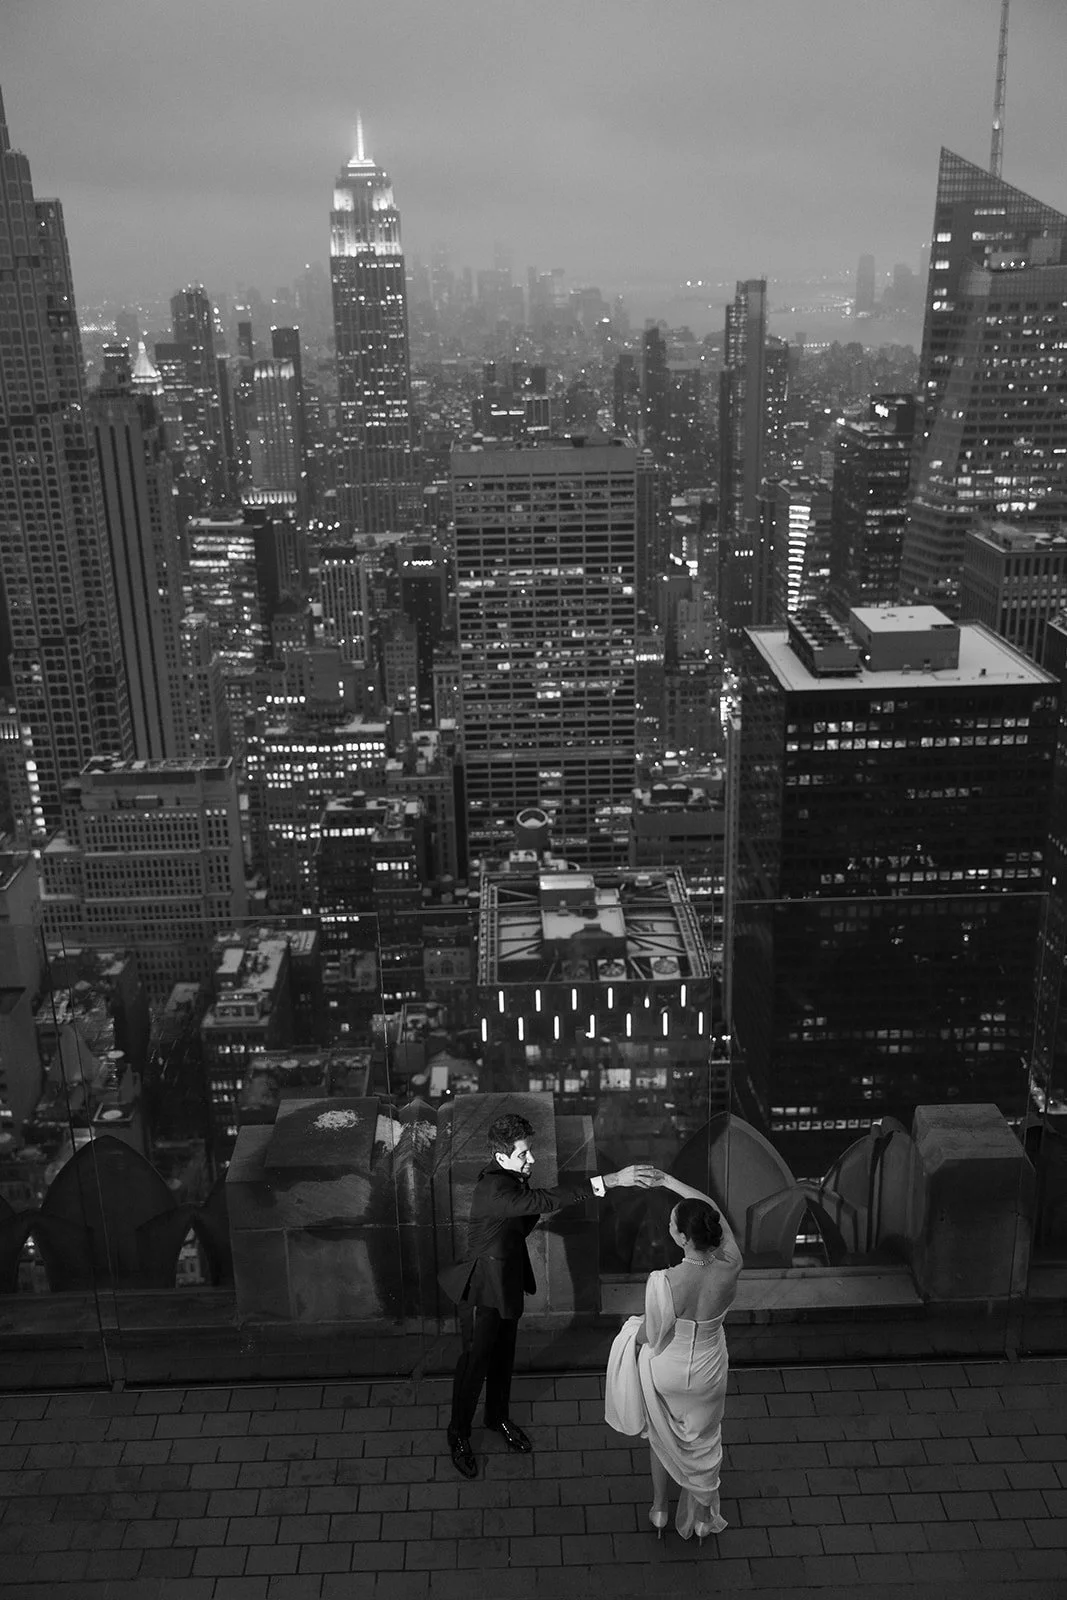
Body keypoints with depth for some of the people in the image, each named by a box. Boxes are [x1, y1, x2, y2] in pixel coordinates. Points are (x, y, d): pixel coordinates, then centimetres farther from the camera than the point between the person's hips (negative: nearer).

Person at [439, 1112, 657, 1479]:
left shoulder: (512, 1177, -6)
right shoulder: (494, 1189, -35)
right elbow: (543, 1201, -48)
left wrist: (541, 1212, -5)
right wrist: (610, 1181, -52)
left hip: (509, 1281, 8)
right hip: (484, 1287, -8)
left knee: (503, 1356, 24)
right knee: (475, 1362, 10)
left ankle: (498, 1417, 46)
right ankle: (458, 1433, 30)